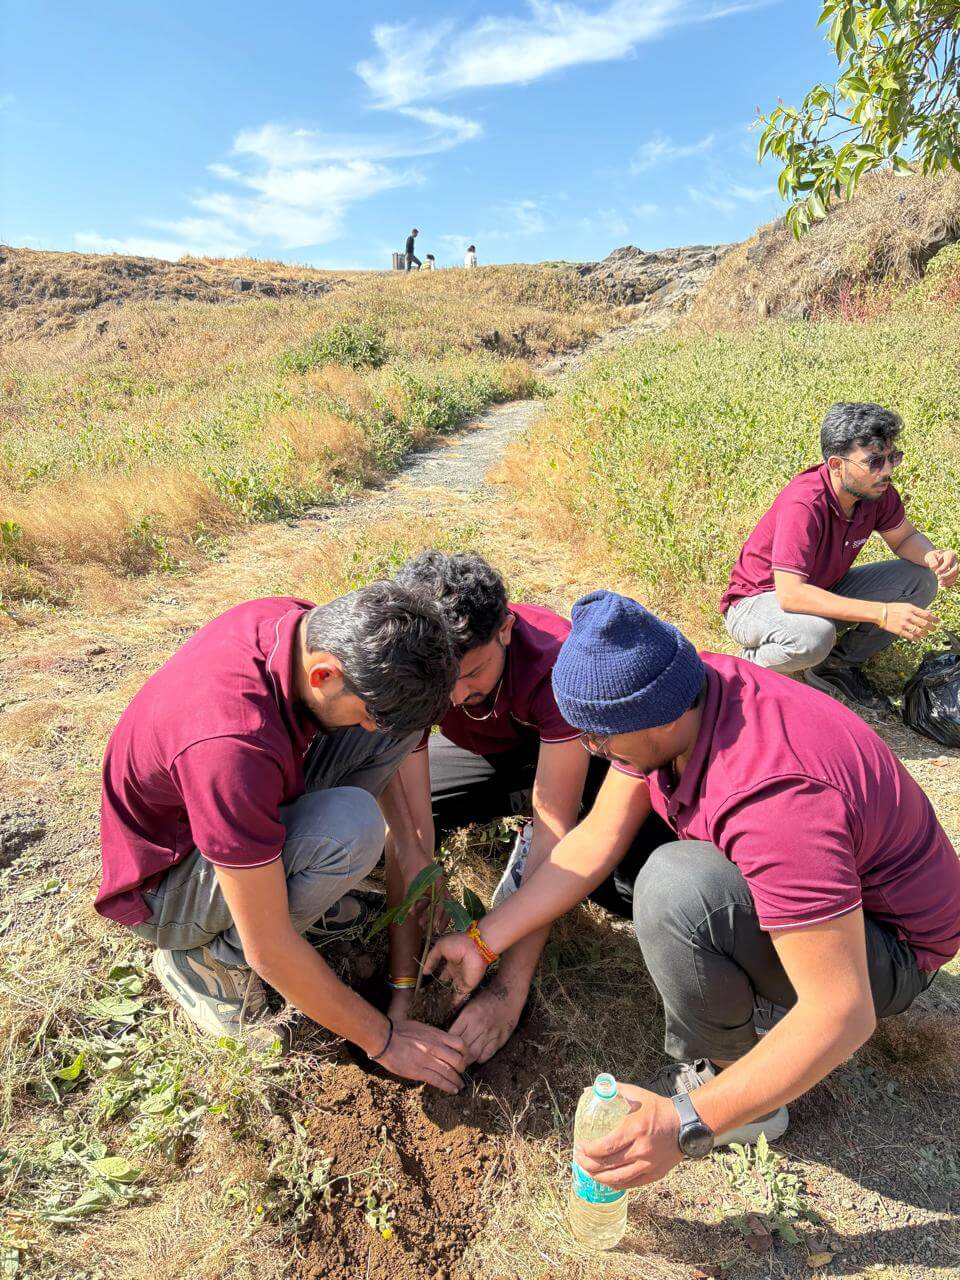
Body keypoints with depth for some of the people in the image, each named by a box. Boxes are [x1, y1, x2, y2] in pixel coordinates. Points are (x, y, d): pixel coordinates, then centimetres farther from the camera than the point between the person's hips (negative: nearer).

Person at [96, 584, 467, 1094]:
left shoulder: (308, 627, -19)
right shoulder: (233, 745, -41)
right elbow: (268, 949, -30)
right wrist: (383, 1039, -17)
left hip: (251, 808, 7)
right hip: (165, 883, -6)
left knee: (398, 709, -12)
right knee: (353, 826, -35)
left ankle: (294, 872, 2)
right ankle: (210, 959, -7)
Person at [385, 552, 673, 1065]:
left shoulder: (557, 662, -40)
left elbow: (557, 828, -39)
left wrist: (509, 990, -41)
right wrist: (401, 990, -34)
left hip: (572, 750, -2)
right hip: (483, 754, 3)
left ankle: (533, 852, 4)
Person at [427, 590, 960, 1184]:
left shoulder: (776, 798, -39)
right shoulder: (671, 698, -15)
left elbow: (843, 1017, -34)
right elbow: (596, 839, -7)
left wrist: (687, 1125, -34)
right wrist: (482, 941, -6)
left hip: (887, 949, -7)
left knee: (675, 887, -34)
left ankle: (721, 1071, -5)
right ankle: (757, 982, 8)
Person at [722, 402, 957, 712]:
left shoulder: (877, 490, -10)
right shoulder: (804, 504, -33)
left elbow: (906, 537, 8)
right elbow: (790, 594, -38)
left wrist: (934, 557, -18)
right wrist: (881, 614, -40)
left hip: (823, 591, 8)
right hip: (758, 600, -8)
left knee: (920, 580, -3)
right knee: (814, 636, -40)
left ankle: (836, 665, 5)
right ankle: (751, 667, -6)